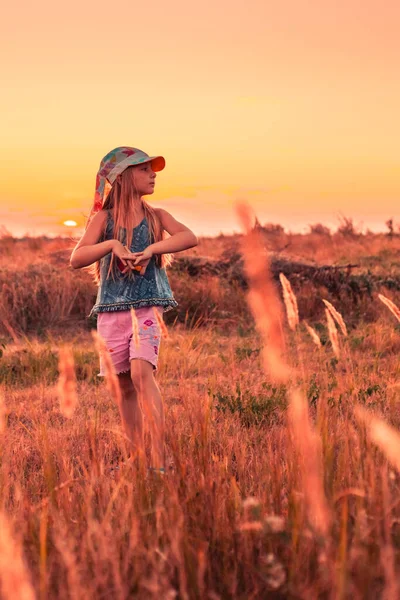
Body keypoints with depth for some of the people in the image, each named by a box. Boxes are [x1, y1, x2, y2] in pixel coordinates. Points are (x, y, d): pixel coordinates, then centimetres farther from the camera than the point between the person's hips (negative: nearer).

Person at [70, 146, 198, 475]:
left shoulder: (156, 217, 6)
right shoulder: (104, 219, 3)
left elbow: (189, 237, -12)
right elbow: (76, 259, -9)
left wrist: (151, 249, -26)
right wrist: (112, 244, -23)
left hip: (147, 307, -1)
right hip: (111, 309, 1)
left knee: (141, 372, -21)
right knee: (125, 386, 6)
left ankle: (159, 454, -26)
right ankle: (137, 455, 17)